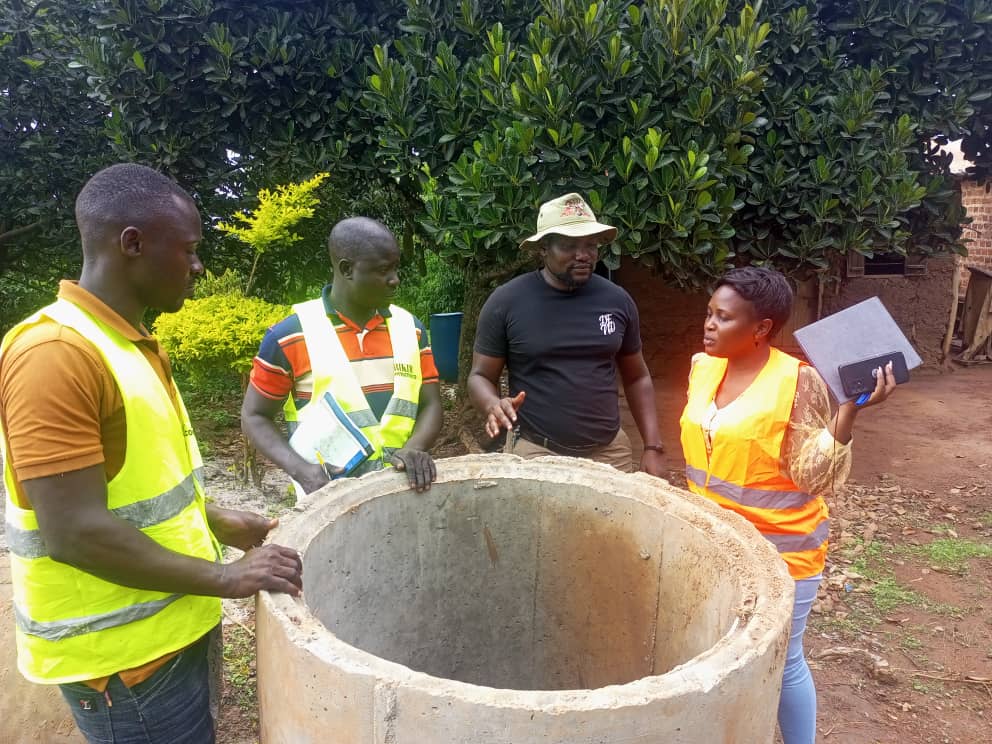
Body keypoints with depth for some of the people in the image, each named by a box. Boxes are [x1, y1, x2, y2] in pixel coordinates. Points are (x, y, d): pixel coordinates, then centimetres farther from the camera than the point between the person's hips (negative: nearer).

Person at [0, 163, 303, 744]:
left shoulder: (130, 344, 7)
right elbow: (77, 533, -26)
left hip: (175, 625, 9)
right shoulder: (55, 354, -24)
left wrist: (219, 524, 9)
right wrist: (222, 578, -21)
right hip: (121, 651, -9)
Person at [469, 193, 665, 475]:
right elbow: (480, 376, -2)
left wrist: (652, 446, 2)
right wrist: (493, 405, -24)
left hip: (609, 450, 3)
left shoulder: (617, 300, 1)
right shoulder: (506, 301, -9)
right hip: (534, 451, -3)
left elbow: (636, 377, 9)